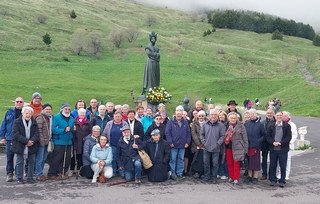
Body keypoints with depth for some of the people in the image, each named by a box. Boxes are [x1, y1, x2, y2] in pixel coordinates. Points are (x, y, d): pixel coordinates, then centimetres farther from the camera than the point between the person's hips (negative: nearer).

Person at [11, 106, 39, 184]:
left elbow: (36, 134, 2)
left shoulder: (34, 122, 8)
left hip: (31, 146, 3)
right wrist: (26, 141, -20)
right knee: (20, 162, 3)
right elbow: (16, 134, -12)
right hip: (20, 146, -3)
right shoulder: (17, 122, -3)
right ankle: (19, 178, 14)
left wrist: (32, 141, -18)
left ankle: (30, 178, 17)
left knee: (31, 162, 8)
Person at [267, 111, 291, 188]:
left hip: (283, 149, -2)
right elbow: (268, 136, 5)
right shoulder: (271, 126, 7)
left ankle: (282, 181, 14)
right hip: (273, 149, 2)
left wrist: (280, 143, -14)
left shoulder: (287, 126, 1)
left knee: (283, 166, 3)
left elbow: (289, 137, -4)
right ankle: (272, 180, 19)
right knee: (272, 165, 8)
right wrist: (273, 142, -12)